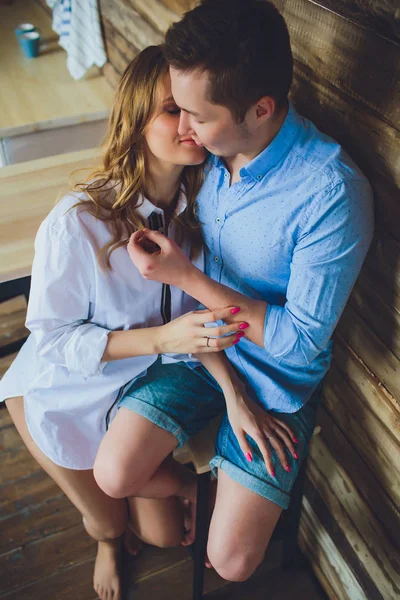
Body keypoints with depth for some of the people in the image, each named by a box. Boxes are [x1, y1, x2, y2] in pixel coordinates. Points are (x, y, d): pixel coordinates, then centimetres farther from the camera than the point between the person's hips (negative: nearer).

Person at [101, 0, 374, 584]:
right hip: (196, 342, 5)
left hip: (275, 378, -4)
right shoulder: (210, 148, -10)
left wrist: (187, 277, -24)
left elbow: (301, 340, -23)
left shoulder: (333, 194, -29)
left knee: (231, 562, -5)